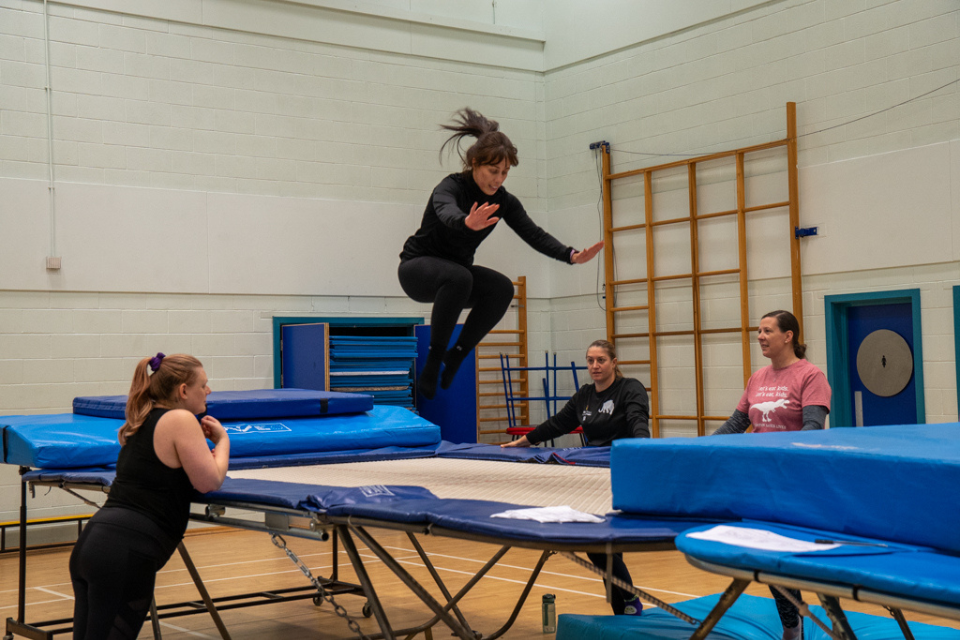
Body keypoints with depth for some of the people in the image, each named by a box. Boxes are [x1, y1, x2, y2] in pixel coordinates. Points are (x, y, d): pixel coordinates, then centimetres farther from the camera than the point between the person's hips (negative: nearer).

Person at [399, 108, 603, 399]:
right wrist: (467, 223, -70)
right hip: (418, 267, -5)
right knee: (458, 277, -38)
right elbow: (447, 213, -45)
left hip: (456, 271, 6)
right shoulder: (451, 187, -22)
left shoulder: (503, 201, -5)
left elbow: (533, 233, -15)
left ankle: (457, 354, -11)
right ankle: (434, 356, -25)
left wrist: (571, 255, -33)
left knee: (502, 287, -24)